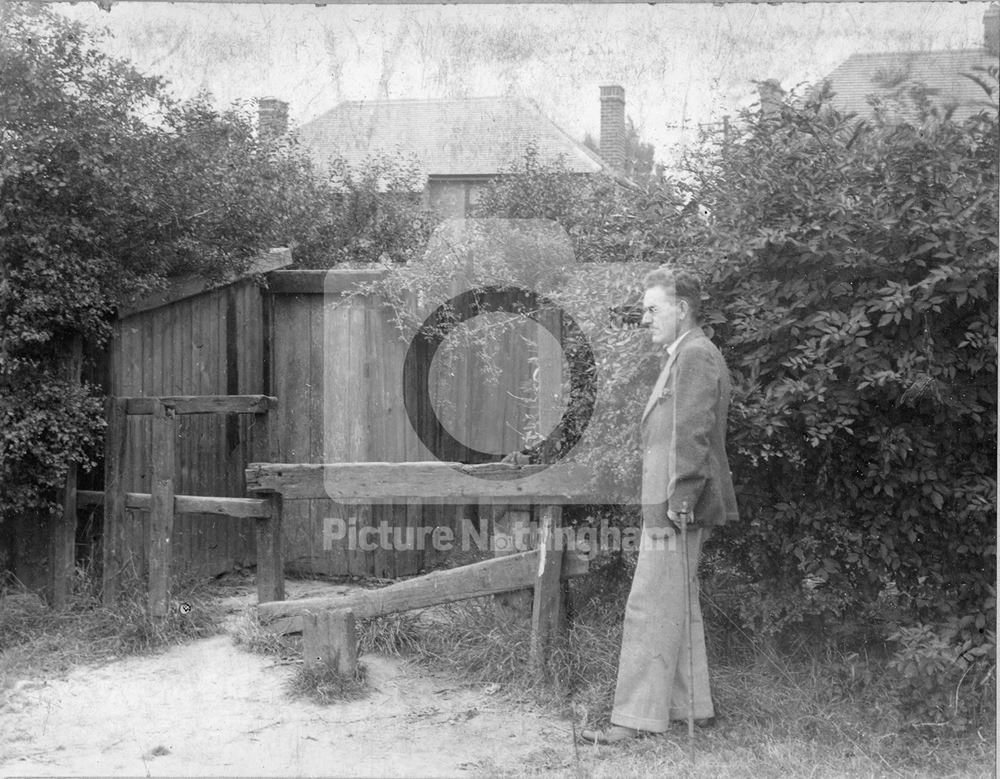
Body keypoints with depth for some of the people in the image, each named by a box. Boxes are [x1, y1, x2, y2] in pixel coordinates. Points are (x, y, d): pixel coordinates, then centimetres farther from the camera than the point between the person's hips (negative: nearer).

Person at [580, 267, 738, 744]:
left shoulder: (695, 356, -14)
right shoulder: (686, 356, 19)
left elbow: (691, 437, -20)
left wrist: (673, 506, -22)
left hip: (675, 508, -11)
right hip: (674, 506, 11)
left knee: (650, 611, -7)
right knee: (678, 608, 16)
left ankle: (639, 718, -1)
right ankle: (693, 706, 25)